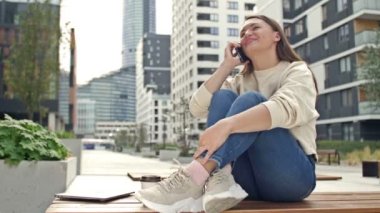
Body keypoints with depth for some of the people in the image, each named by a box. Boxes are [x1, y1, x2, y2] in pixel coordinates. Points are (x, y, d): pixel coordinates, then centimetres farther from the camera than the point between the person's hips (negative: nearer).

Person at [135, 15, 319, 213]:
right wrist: (227, 65, 0)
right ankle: (217, 181, -36)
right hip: (250, 179, 4)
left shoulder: (297, 71, 2)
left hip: (292, 175, -3)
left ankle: (194, 178, -42)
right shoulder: (239, 81, 17)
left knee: (251, 100, -24)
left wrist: (226, 125, -37)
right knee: (223, 97, -14)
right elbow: (197, 108, 2)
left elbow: (285, 109, -23)